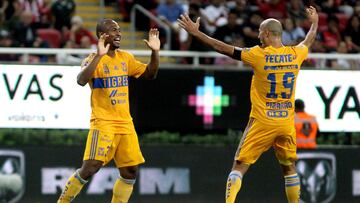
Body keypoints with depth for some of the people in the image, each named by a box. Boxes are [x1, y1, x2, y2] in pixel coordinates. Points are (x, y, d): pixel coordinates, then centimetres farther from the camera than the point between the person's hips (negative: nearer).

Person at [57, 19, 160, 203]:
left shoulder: (125, 58, 11)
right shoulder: (94, 59, -9)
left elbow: (149, 74, 14)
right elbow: (81, 80, -27)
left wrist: (155, 52, -1)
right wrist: (99, 55, -32)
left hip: (125, 124, 6)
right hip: (102, 123, -6)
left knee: (130, 171, 3)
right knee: (91, 167, -17)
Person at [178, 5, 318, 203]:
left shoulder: (259, 54, -11)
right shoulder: (295, 54, 2)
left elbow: (224, 48, -8)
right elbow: (308, 41, 25)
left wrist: (196, 33, -1)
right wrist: (314, 22, 46)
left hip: (262, 123, -4)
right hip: (287, 123, 4)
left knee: (239, 166, -3)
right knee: (289, 168, 17)